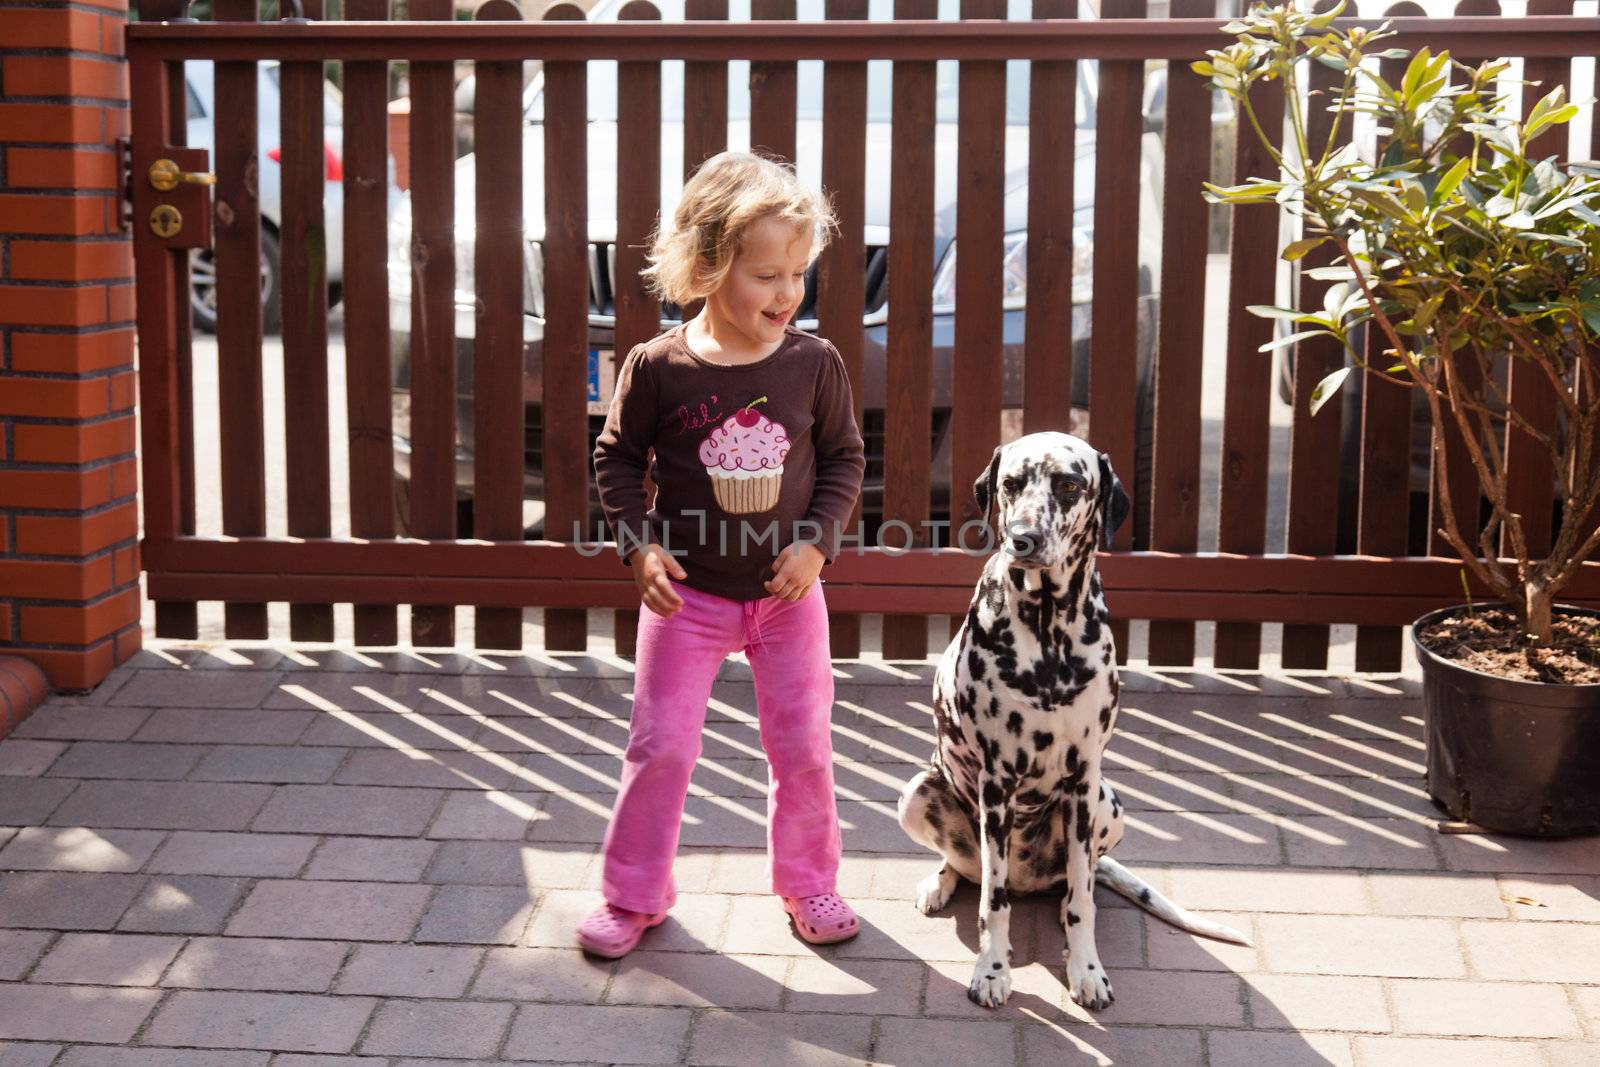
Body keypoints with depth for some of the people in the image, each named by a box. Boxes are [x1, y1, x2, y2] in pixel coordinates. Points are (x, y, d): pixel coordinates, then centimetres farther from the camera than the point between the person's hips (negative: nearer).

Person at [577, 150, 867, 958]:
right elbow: (618, 457, -1)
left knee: (804, 749, 9)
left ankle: (808, 884, 32)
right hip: (687, 591, -1)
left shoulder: (815, 363, -9)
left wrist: (818, 539, -11)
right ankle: (633, 896, 23)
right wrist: (639, 543, -12)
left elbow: (845, 458, 2)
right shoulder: (657, 367, -14)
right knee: (661, 746, 4)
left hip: (787, 592, 1)